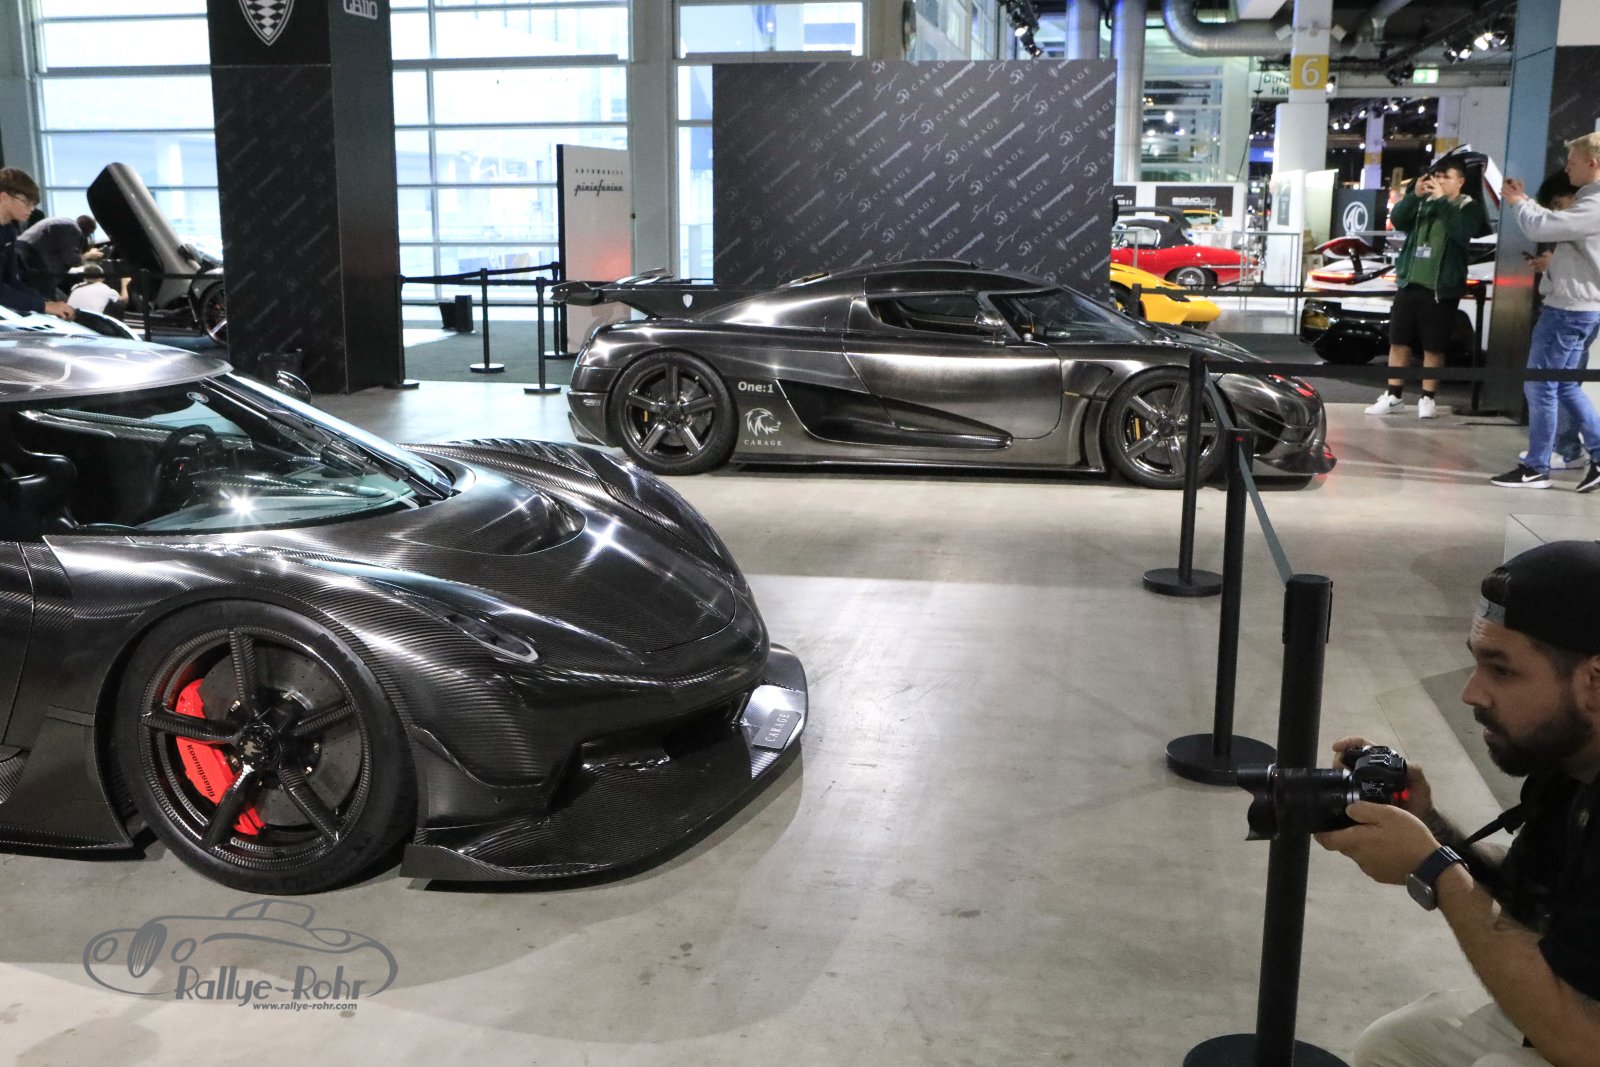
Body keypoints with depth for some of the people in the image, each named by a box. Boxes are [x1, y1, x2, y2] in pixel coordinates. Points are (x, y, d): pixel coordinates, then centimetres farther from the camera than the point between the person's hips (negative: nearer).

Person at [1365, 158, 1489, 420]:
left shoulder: (1468, 207, -1)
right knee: (1399, 341, 6)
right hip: (1409, 283, 4)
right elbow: (1397, 220, -4)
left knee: (1433, 347, 1)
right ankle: (1393, 396, 12)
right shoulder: (1423, 202, 10)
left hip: (1440, 289, -4)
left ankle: (1428, 398, 10)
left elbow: (1463, 232, -20)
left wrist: (1442, 200, -22)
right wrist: (1414, 195, -18)